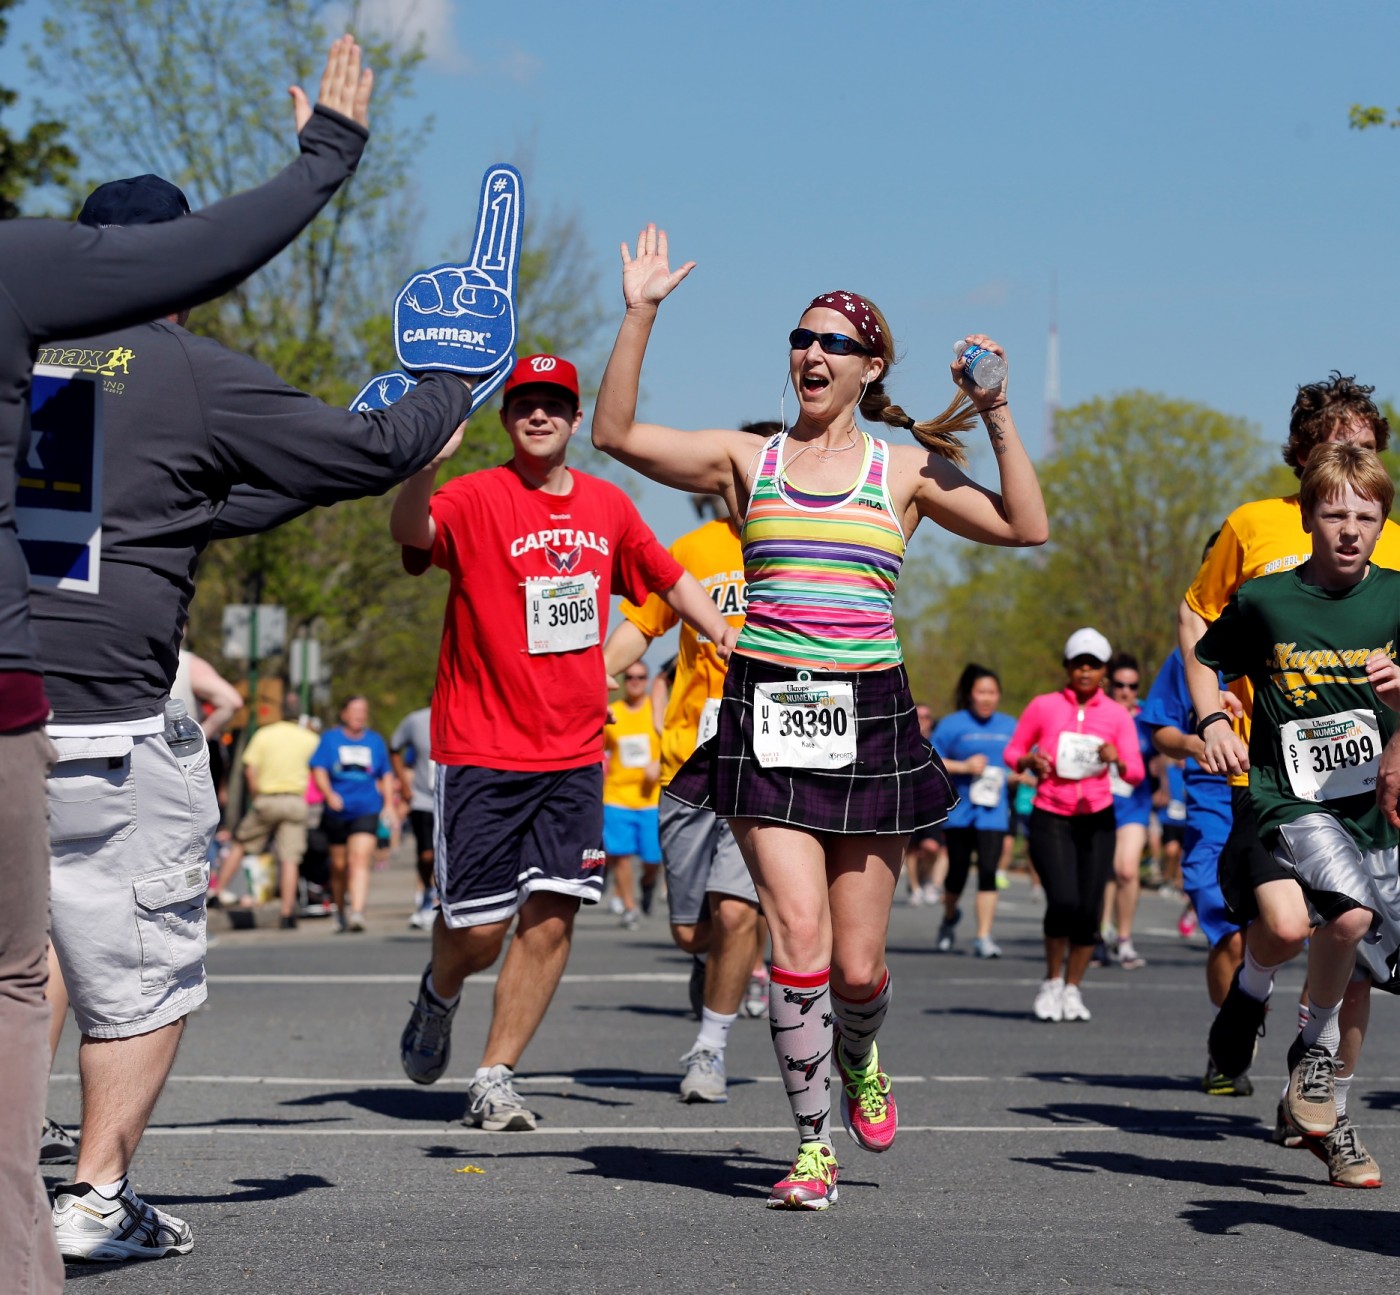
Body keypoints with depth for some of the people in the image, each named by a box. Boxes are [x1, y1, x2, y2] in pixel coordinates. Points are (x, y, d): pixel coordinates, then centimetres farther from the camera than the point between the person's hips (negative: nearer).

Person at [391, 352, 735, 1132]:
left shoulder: (607, 506, 8)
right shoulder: (477, 498, -9)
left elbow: (668, 578, 24)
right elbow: (411, 530, -31)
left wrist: (730, 638, 16)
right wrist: (427, 456, -49)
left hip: (574, 752, 4)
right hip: (483, 750, -4)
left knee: (553, 914, -6)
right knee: (479, 930, -3)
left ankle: (495, 1081, 5)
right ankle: (440, 995, 33)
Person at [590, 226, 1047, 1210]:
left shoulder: (902, 470, 7)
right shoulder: (748, 460, 8)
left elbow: (1027, 527, -1)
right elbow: (616, 434, 1)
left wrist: (996, 414, -6)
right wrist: (640, 315, -4)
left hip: (869, 718, 0)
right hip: (768, 710, 0)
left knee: (858, 966, 3)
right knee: (798, 933, -13)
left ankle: (858, 1057, 38)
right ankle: (815, 1145, -3)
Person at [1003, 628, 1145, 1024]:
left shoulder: (1117, 716, 3)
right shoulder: (1043, 706, 2)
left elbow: (1136, 773, -4)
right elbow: (1012, 752, 9)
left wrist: (1118, 760, -26)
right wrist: (1029, 761, -13)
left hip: (1096, 818, 2)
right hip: (1050, 817, -2)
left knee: (1089, 909, -4)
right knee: (1063, 900, -19)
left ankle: (1073, 989, 17)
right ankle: (1051, 982, 3)